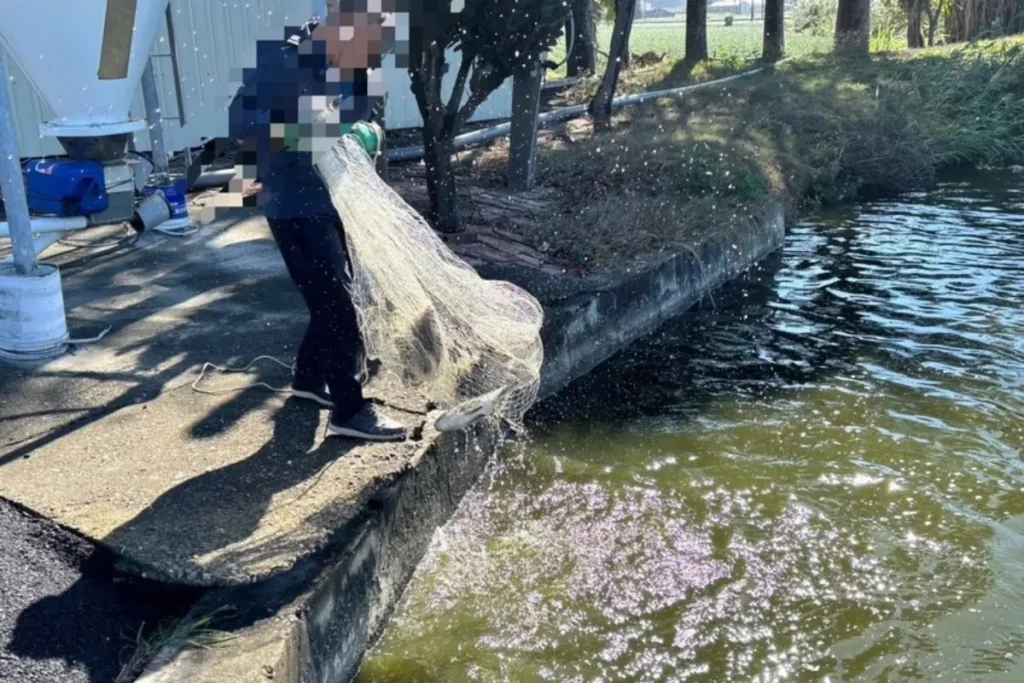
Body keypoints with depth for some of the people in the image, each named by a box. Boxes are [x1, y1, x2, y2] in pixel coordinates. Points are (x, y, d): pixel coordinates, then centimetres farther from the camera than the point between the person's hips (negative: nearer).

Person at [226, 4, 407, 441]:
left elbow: (367, 112, 13)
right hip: (295, 206, -8)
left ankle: (309, 378, 36)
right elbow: (240, 122, -18)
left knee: (336, 294, 16)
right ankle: (349, 410, 4)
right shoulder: (281, 62, -17)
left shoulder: (351, 68, 4)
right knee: (336, 302, -6)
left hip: (333, 200, 8)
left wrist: (363, 130, -11)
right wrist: (303, 132, -26)